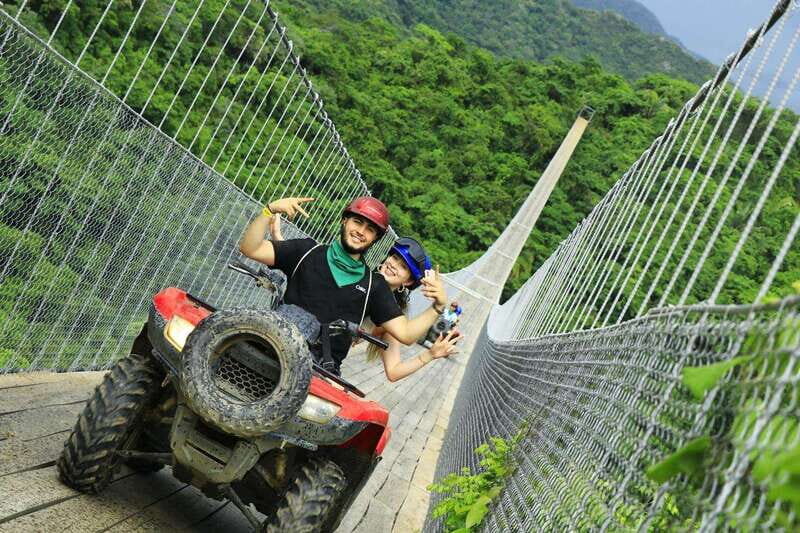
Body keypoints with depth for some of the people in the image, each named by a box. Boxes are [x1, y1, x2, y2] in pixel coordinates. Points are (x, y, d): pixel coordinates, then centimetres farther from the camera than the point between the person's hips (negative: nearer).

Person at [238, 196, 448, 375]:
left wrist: (437, 307, -6)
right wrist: (270, 210, -7)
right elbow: (249, 248, 5)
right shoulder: (308, 251, 12)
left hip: (324, 367, 0)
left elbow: (405, 334, 9)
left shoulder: (374, 285, 13)